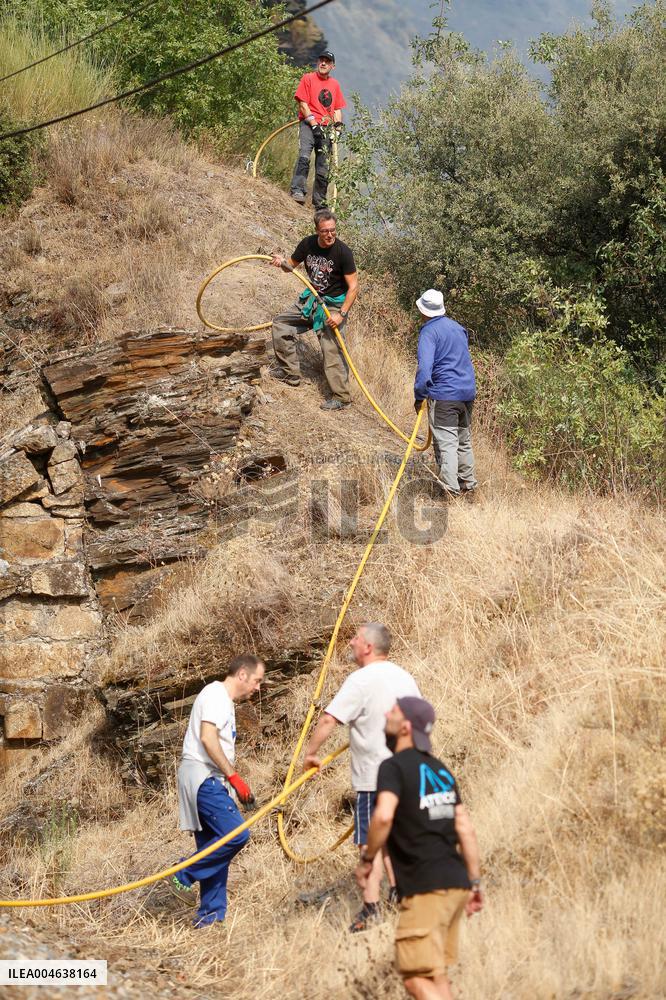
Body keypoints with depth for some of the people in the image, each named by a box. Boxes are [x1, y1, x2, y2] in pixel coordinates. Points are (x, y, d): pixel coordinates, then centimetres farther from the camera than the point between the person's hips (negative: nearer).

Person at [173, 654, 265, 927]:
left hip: (209, 781, 11)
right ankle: (185, 875, -9)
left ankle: (211, 916, 9)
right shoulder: (216, 695, -9)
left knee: (215, 848, 8)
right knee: (236, 834, -19)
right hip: (203, 778, -11)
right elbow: (207, 738, -21)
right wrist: (234, 777, -21)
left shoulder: (223, 700, 23)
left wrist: (235, 785, 17)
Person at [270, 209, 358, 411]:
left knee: (331, 349, -13)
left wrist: (341, 314, -26)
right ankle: (290, 372, 22)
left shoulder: (343, 252, -22)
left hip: (333, 304, -7)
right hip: (311, 298, 7)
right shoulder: (308, 244, -6)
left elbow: (353, 286, -19)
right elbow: (292, 264, 11)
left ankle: (342, 397, -7)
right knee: (281, 323, 11)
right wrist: (282, 263, -15)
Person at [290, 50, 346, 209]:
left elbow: (337, 109, 19)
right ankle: (298, 191, -32)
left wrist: (338, 127, 2)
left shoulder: (335, 84, 17)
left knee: (323, 167, 2)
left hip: (327, 128, 4)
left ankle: (319, 201, 8)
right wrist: (314, 124, -13)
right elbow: (303, 104, -4)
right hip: (308, 124, -4)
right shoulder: (308, 78, 3)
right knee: (304, 157, -26)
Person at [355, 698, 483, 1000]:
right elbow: (465, 829, 14)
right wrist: (475, 882, 18)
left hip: (425, 887, -8)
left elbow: (383, 816, -24)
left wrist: (367, 859, -10)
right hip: (456, 883, 8)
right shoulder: (440, 770, 17)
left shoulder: (394, 766, -6)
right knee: (436, 973, 18)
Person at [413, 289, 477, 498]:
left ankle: (451, 488, -13)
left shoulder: (429, 332, -11)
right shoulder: (458, 328, 14)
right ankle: (468, 482, 28)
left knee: (446, 443, -7)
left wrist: (419, 395, -16)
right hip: (467, 392, 8)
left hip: (444, 396, -8)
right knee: (464, 441, 19)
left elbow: (425, 366, -22)